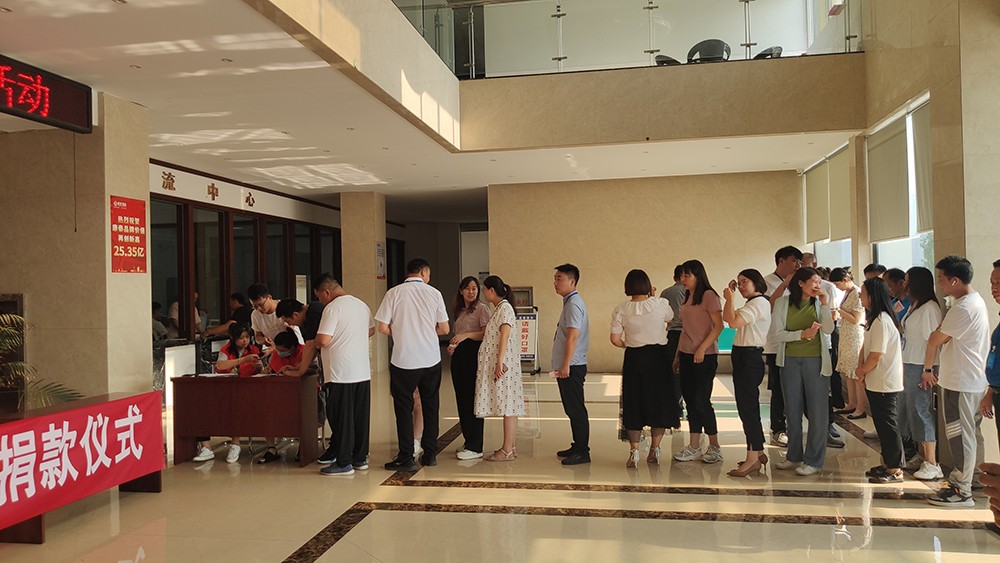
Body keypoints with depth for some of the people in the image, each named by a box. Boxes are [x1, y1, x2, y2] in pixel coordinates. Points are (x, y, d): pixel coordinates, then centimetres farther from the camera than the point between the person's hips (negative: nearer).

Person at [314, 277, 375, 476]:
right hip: (363, 372, 8)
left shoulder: (333, 308, -13)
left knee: (341, 419, 1)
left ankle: (343, 463, 5)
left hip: (340, 375, -7)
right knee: (361, 417, 12)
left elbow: (323, 340, -19)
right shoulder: (362, 305, 12)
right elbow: (371, 331, 24)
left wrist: (315, 342, 2)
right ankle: (360, 458, 20)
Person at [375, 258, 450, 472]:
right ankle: (430, 454, 20)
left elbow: (383, 328, -6)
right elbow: (445, 329, 3)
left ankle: (406, 458, 5)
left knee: (404, 408, 5)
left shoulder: (394, 293, -4)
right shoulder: (434, 293, 0)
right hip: (431, 359, 2)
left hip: (403, 360, -2)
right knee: (430, 406, 14)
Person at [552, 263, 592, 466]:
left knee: (576, 409, -4)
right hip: (567, 366, 10)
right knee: (572, 408, 16)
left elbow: (573, 337, -22)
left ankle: (582, 452, 2)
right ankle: (577, 446, 26)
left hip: (572, 367, -10)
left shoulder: (574, 304, -15)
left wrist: (565, 366, -22)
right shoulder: (569, 302, 16)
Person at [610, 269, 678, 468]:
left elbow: (615, 339, -8)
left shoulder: (621, 310, -7)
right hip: (658, 356, 0)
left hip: (634, 358, 0)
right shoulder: (660, 304, -8)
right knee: (659, 401, 11)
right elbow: (670, 319, 13)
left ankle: (634, 450, 8)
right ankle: (655, 448, 14)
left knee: (634, 403, 9)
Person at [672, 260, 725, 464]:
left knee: (701, 401, -5)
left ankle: (714, 448, 9)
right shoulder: (688, 298, 15)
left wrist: (702, 349, -21)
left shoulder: (709, 296, -9)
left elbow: (718, 325, -15)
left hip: (704, 356, -8)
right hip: (686, 355, 8)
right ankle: (694, 448, 14)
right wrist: (677, 355, 16)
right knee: (690, 400, 8)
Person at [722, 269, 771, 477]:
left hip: (749, 358, -11)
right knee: (747, 406, 14)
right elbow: (727, 318, 19)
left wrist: (730, 298, -11)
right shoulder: (752, 304, 19)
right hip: (743, 356, 11)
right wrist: (730, 295, 14)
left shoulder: (759, 302, -13)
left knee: (748, 407, -10)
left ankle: (753, 458, -7)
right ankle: (758, 452, 23)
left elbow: (733, 322, -24)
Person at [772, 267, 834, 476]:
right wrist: (802, 334, -18)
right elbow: (777, 333, -6)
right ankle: (794, 457, 23)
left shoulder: (818, 303, 2)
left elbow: (828, 329, -10)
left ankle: (814, 461, 8)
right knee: (793, 410, 10)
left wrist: (824, 304, -13)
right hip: (790, 360, 1)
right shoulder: (782, 303, 1)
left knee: (817, 411, 0)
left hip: (815, 360, -1)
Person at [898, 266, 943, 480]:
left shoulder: (930, 308, -14)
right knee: (910, 410, 14)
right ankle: (923, 456, 25)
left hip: (921, 367, -10)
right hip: (908, 366, 10)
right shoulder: (913, 307, 14)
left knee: (922, 411, -5)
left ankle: (932, 465, 2)